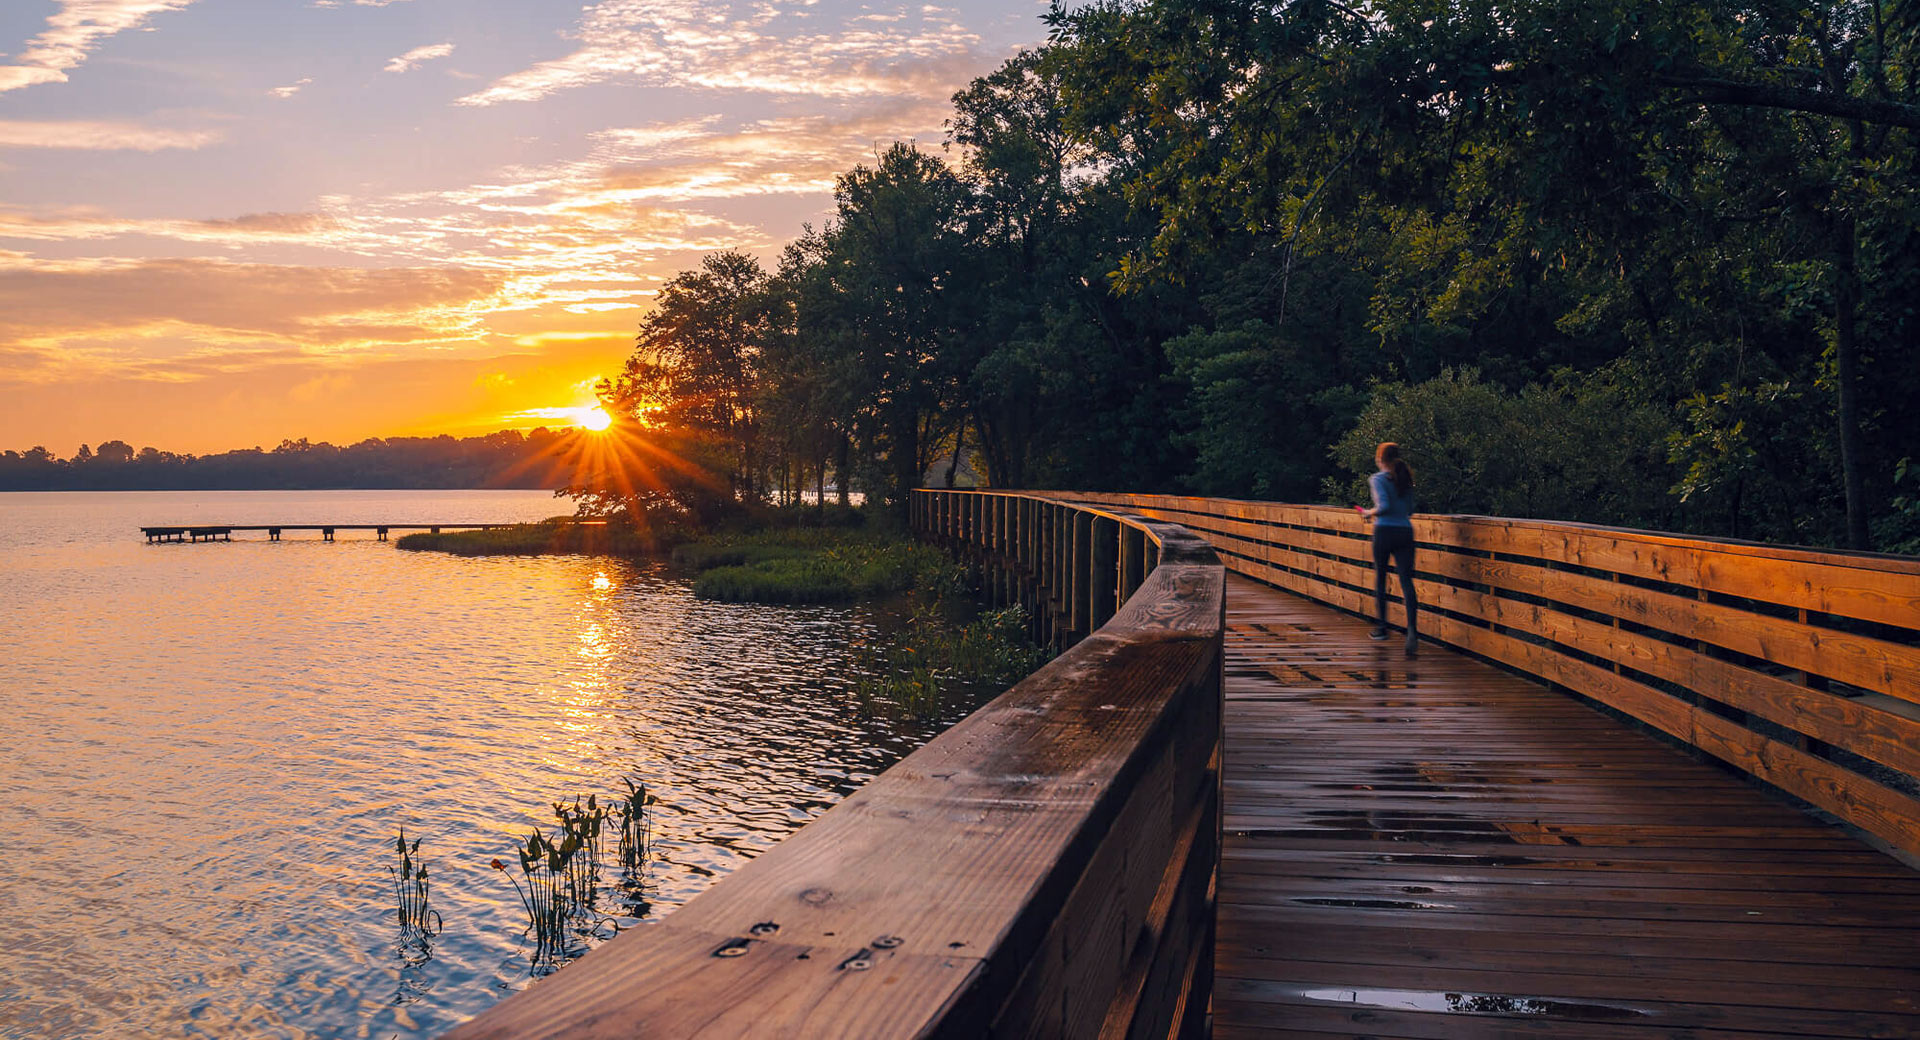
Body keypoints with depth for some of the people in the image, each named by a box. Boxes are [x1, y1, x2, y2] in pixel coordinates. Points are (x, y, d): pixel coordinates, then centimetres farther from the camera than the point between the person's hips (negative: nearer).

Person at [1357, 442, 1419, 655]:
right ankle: (1412, 628, -20)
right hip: (1405, 531, 4)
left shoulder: (1377, 479, -6)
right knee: (1406, 580, -3)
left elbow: (1384, 506, -17)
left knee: (1380, 577, 13)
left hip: (1385, 531, -4)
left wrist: (1370, 513, 0)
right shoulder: (1405, 479, 12)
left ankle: (1382, 625, 22)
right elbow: (1410, 510, 17)